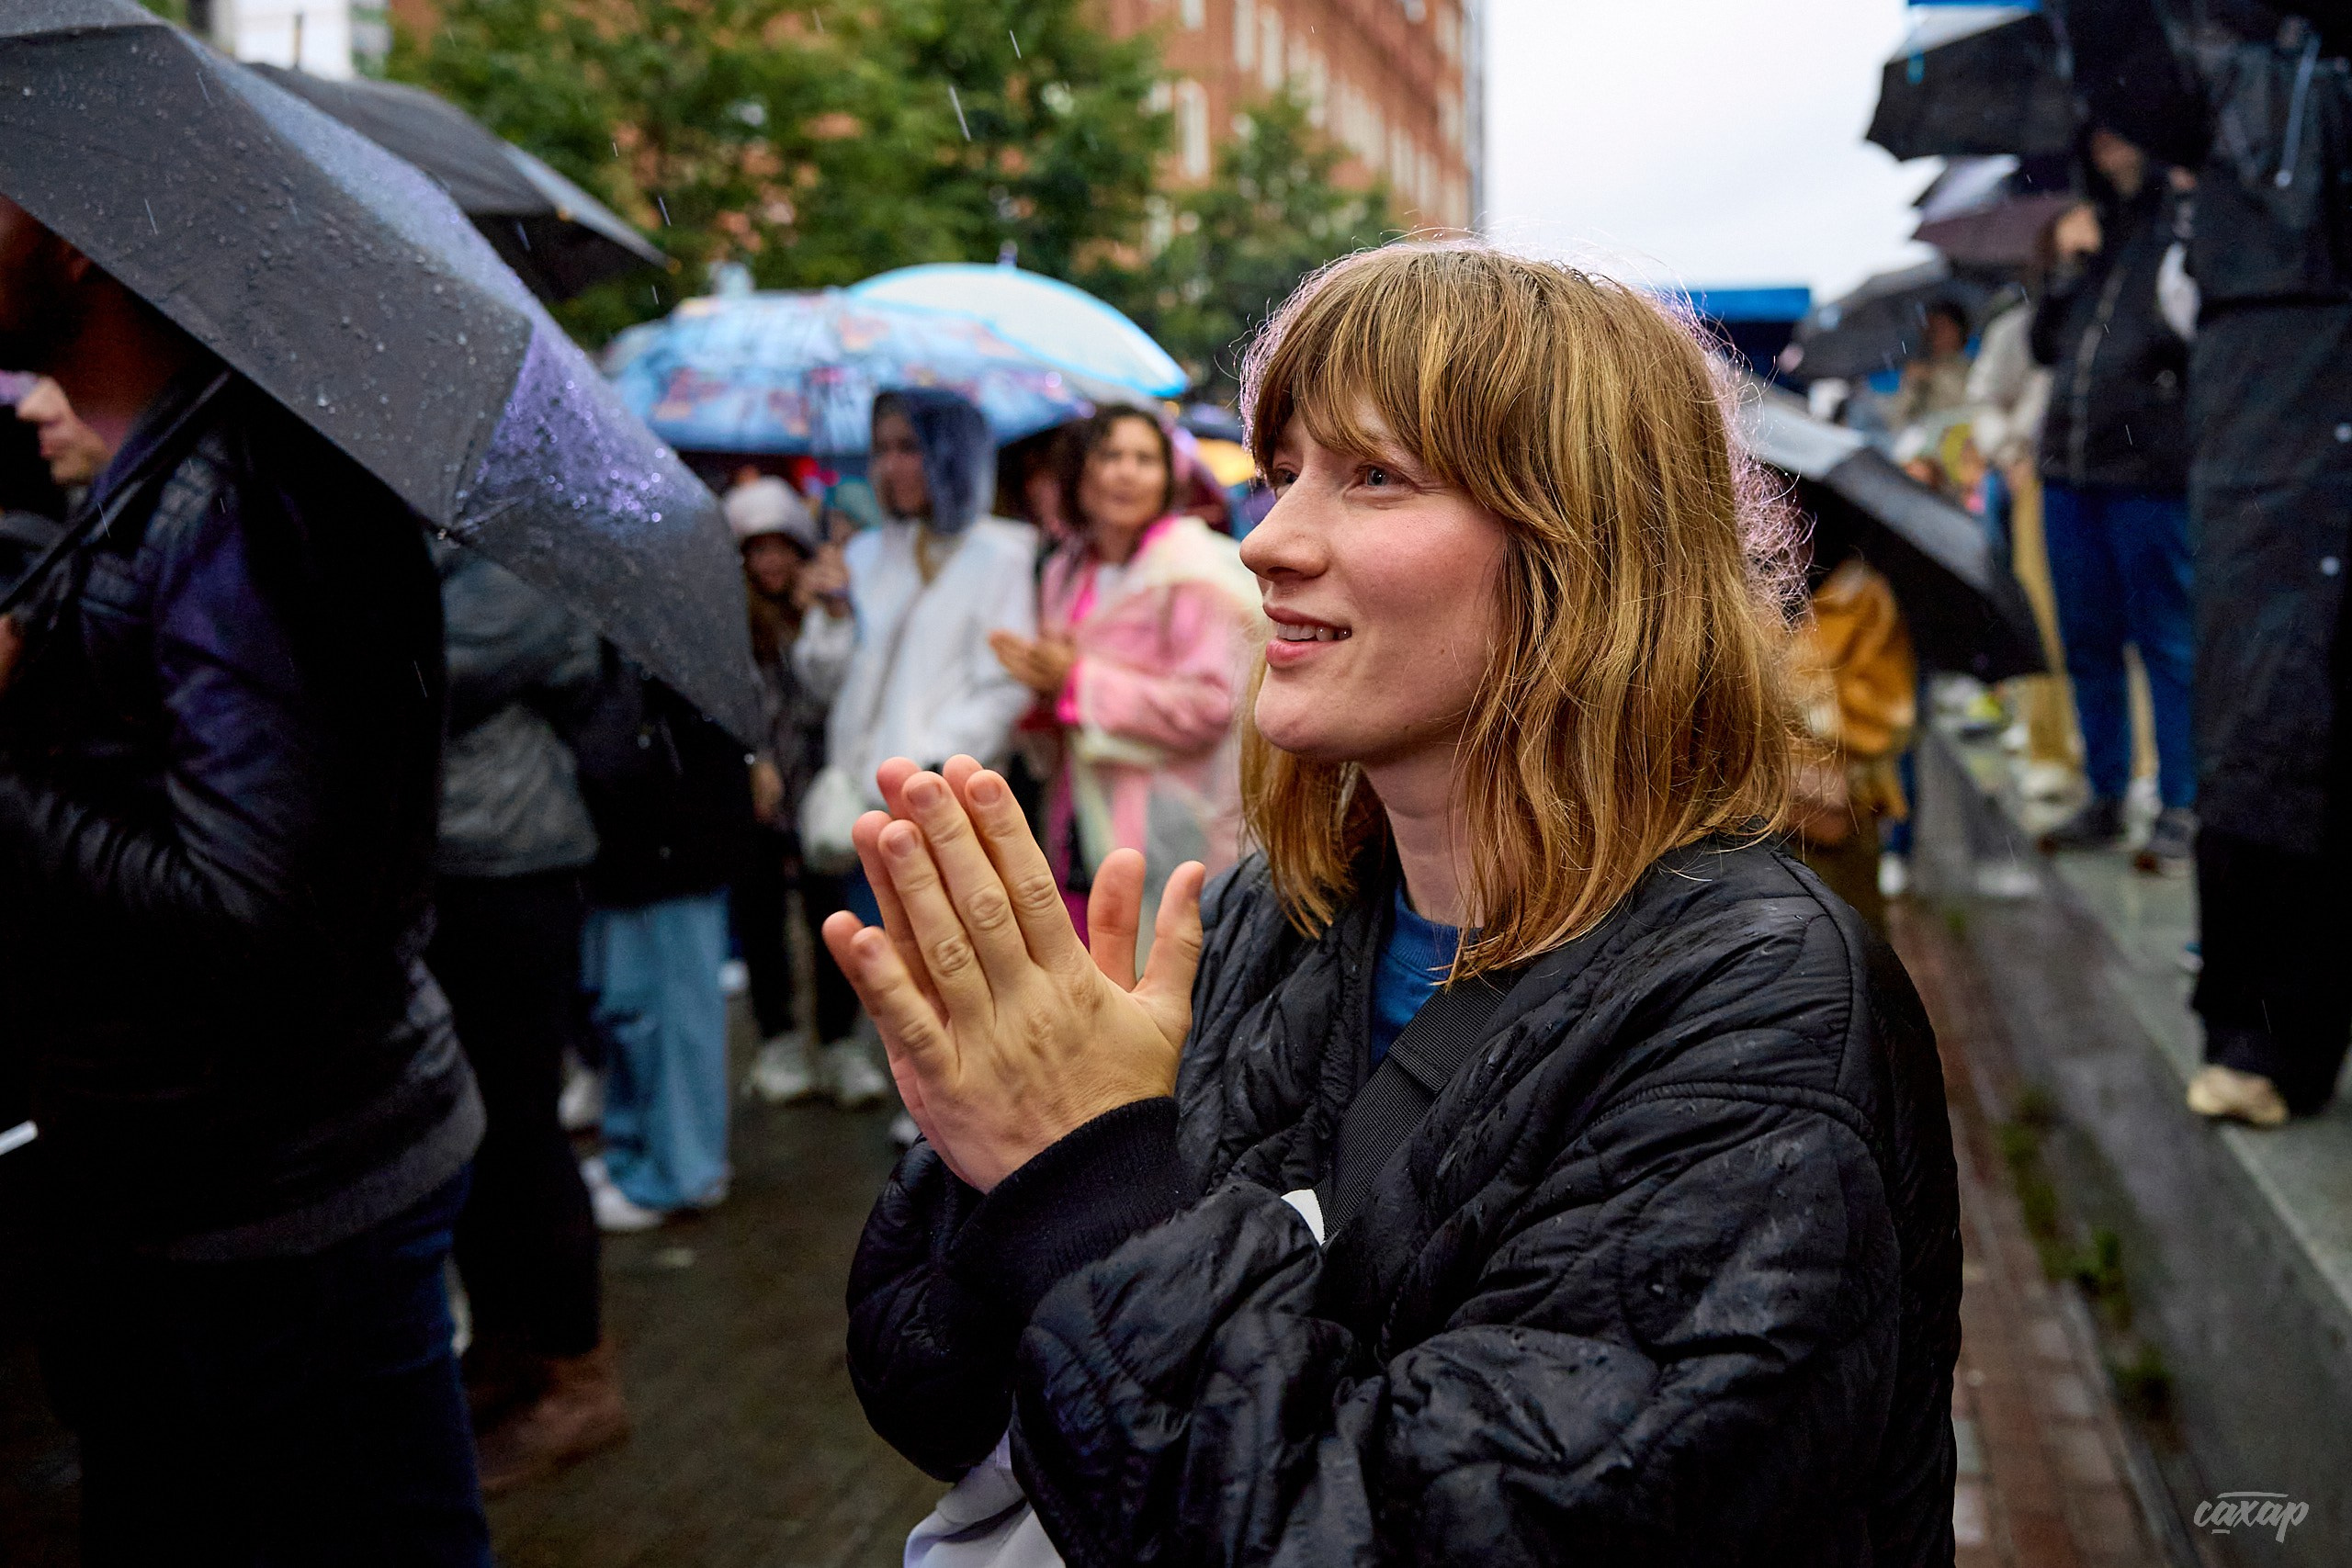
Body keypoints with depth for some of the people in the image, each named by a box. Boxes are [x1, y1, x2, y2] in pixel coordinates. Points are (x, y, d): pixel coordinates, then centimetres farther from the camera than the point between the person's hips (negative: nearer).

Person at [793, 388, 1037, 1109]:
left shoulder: (999, 556, -1)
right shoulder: (866, 555, 15)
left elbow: (1004, 689, -9)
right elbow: (829, 678, 17)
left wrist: (926, 768, -16)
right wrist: (833, 612, -2)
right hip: (862, 797, 5)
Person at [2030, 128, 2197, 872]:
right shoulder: (2095, 226, 17)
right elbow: (2045, 346, 18)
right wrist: (2067, 269, 6)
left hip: (2149, 473, -7)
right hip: (2070, 468, 7)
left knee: (2166, 643, -1)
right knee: (2088, 643, 12)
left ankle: (2181, 809, 7)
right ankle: (2105, 798, 23)